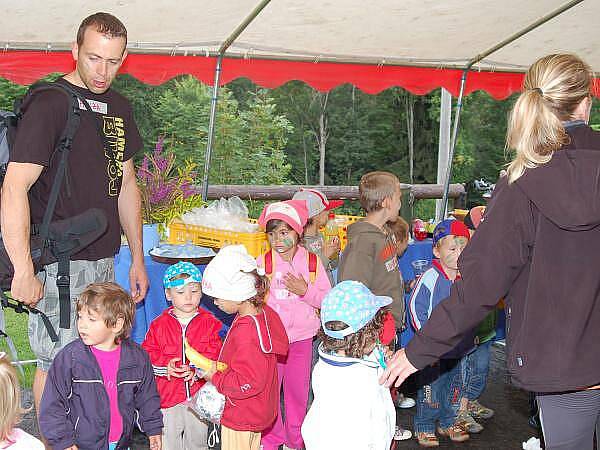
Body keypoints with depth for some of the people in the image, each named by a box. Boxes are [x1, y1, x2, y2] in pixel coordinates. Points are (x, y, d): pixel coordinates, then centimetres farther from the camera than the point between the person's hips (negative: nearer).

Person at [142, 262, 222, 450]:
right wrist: (165, 367, -20)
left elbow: (215, 354, -8)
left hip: (199, 394, 0)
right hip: (167, 393, 0)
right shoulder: (159, 324, -3)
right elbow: (147, 354, -3)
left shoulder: (209, 323, -4)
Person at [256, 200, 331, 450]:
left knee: (298, 390, 12)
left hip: (302, 337, 1)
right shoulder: (262, 262, -5)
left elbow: (327, 300, -1)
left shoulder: (312, 261, -2)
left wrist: (305, 291, -17)